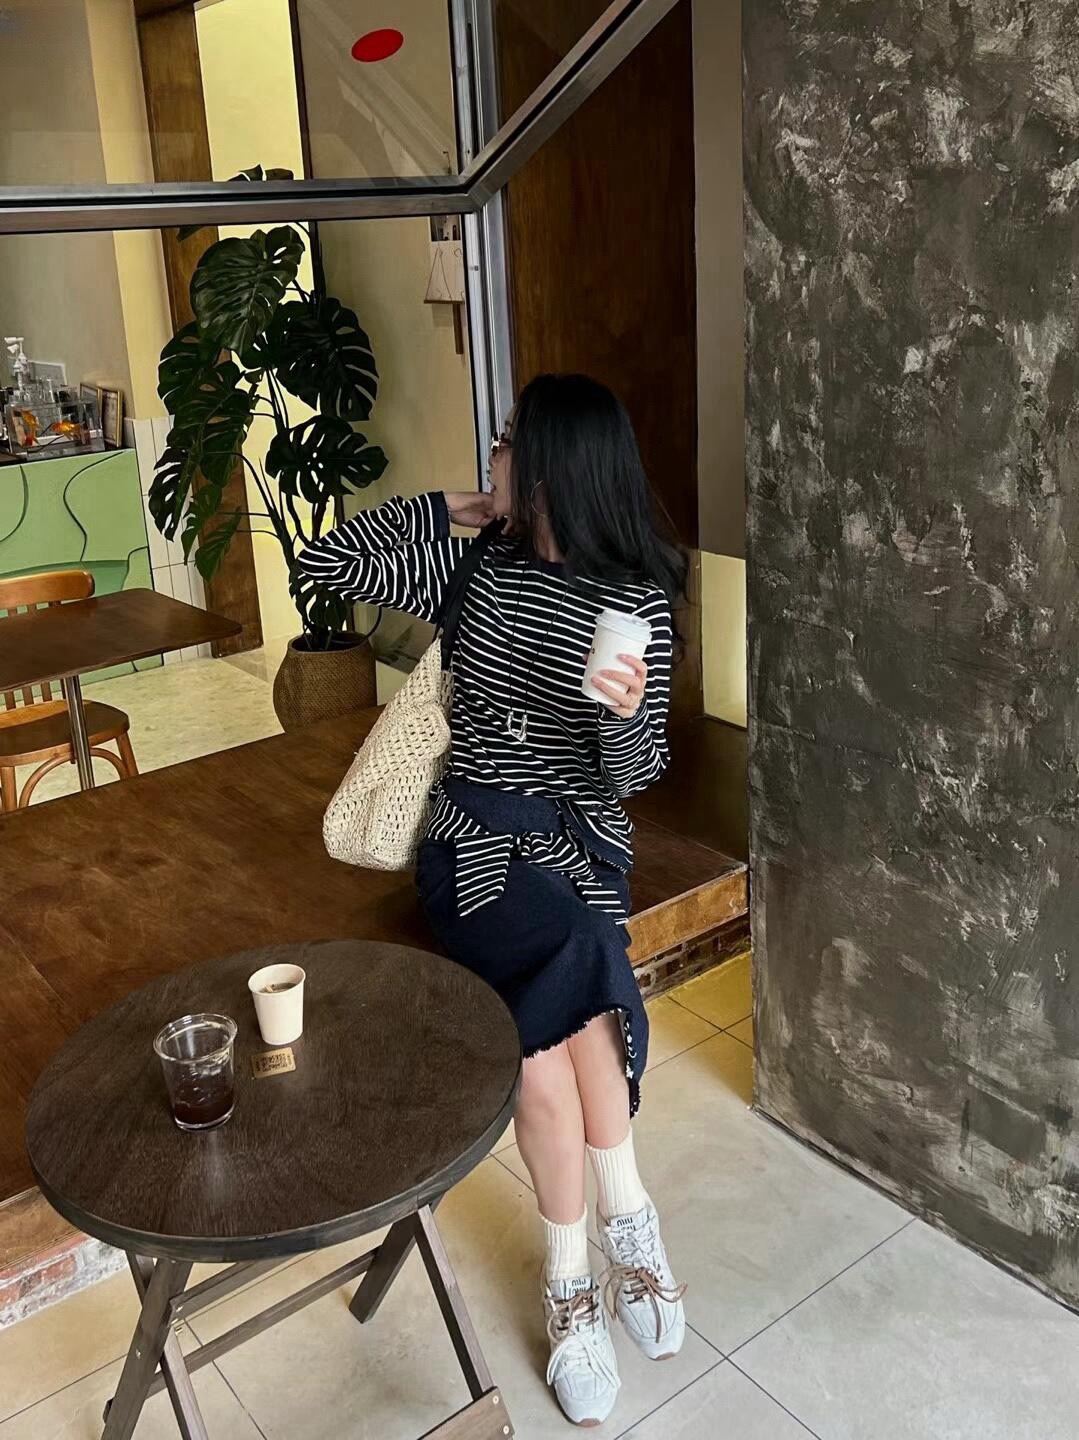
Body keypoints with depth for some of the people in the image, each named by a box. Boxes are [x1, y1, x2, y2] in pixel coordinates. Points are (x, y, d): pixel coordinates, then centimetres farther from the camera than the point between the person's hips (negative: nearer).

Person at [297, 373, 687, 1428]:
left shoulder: (635, 599, -4)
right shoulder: (480, 567, 6)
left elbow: (632, 771, -7)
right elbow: (325, 563, 8)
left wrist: (628, 713, -29)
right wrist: (446, 509, 5)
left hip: (578, 835, -1)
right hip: (471, 834, 2)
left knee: (546, 1026, -30)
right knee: (579, 951, -29)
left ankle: (572, 1279, -10)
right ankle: (627, 1229, -13)